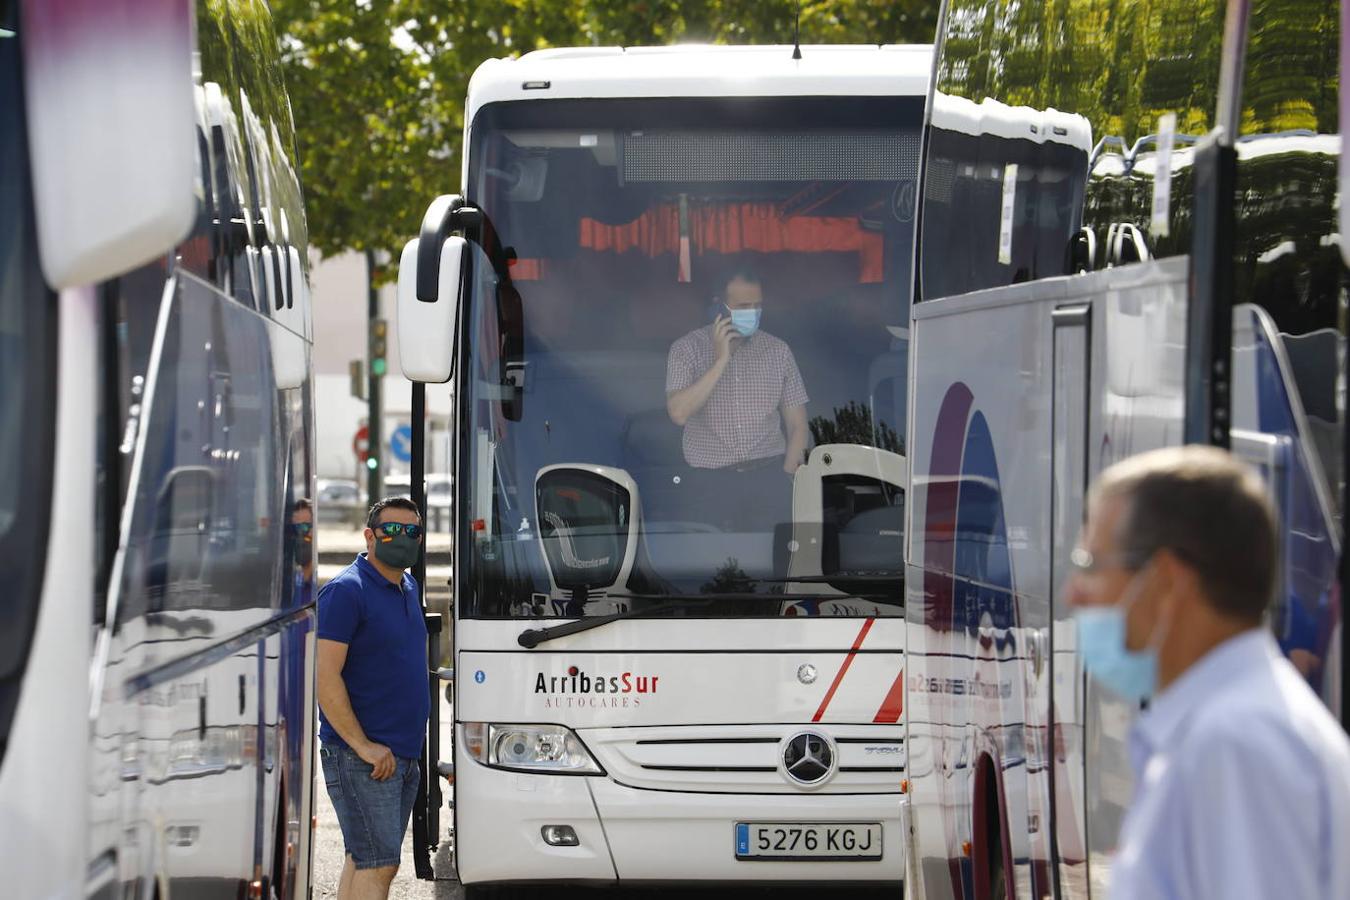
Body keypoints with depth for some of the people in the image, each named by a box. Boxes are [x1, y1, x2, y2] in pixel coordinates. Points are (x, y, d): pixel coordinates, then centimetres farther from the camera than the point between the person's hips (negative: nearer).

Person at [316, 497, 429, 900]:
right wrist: (362, 746, -19)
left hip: (404, 756, 9)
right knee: (378, 866, -13)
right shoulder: (346, 591, -12)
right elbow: (325, 675, -18)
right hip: (364, 758, -9)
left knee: (364, 862, 12)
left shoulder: (408, 588, 15)